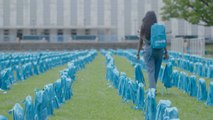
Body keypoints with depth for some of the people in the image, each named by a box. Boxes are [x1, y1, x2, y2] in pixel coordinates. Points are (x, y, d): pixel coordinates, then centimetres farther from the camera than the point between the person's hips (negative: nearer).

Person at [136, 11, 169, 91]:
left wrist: (138, 53, 7)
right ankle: (153, 87, 25)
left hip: (148, 49, -1)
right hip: (159, 49, 1)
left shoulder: (143, 27, -2)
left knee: (151, 70, -2)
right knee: (156, 70, 15)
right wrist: (166, 52, 4)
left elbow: (140, 41, 0)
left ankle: (153, 89, -15)